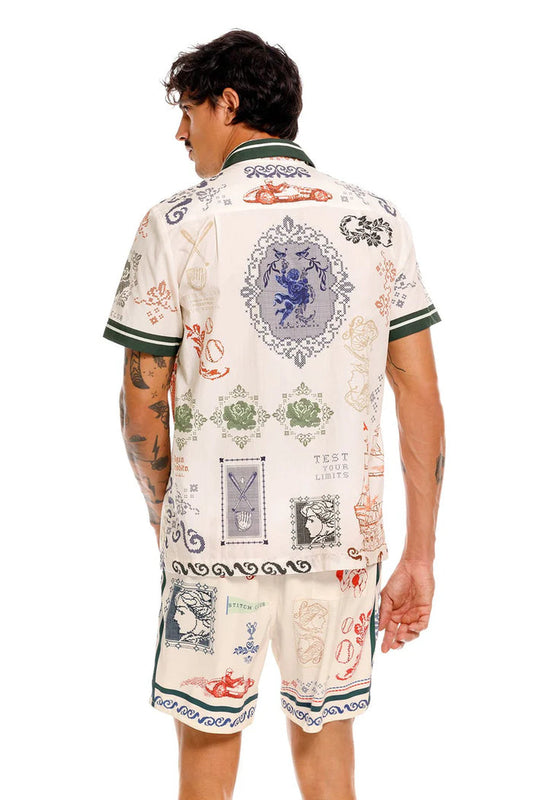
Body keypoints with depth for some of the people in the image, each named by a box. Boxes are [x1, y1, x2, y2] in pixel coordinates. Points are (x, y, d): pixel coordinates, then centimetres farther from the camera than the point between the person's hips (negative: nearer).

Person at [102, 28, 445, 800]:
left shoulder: (176, 225, -6)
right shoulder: (377, 221, 2)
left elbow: (143, 401, -2)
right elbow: (422, 401, -1)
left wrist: (165, 520, 14)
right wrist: (419, 557, 5)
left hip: (216, 530, -2)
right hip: (343, 529, 3)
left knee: (208, 738, 16)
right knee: (323, 725, 21)